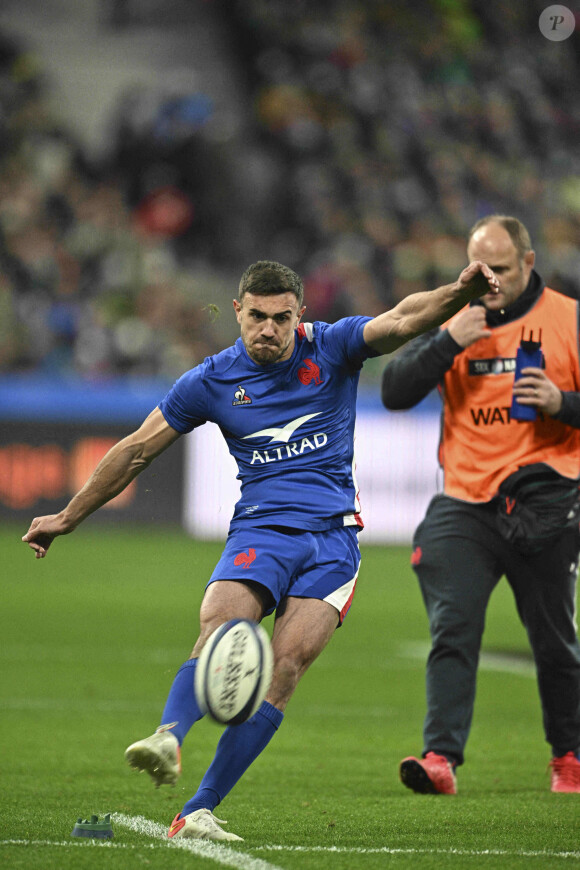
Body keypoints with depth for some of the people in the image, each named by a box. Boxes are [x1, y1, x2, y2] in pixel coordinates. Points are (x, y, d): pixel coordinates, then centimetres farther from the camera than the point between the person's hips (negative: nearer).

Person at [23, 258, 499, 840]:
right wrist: (67, 518, 18)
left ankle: (198, 812, -17)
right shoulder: (211, 381, 5)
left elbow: (402, 321, -12)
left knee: (284, 668, -16)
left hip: (332, 535, -1)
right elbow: (137, 451, 13)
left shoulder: (330, 348, 4)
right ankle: (168, 738, -53)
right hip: (259, 529, 1)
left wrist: (459, 291, -33)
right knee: (217, 632, -28)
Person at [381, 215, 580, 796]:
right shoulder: (454, 320, 9)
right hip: (464, 503, 1)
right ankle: (441, 757, -18)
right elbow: (394, 393, 1)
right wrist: (449, 342, -11)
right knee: (452, 630, -12)